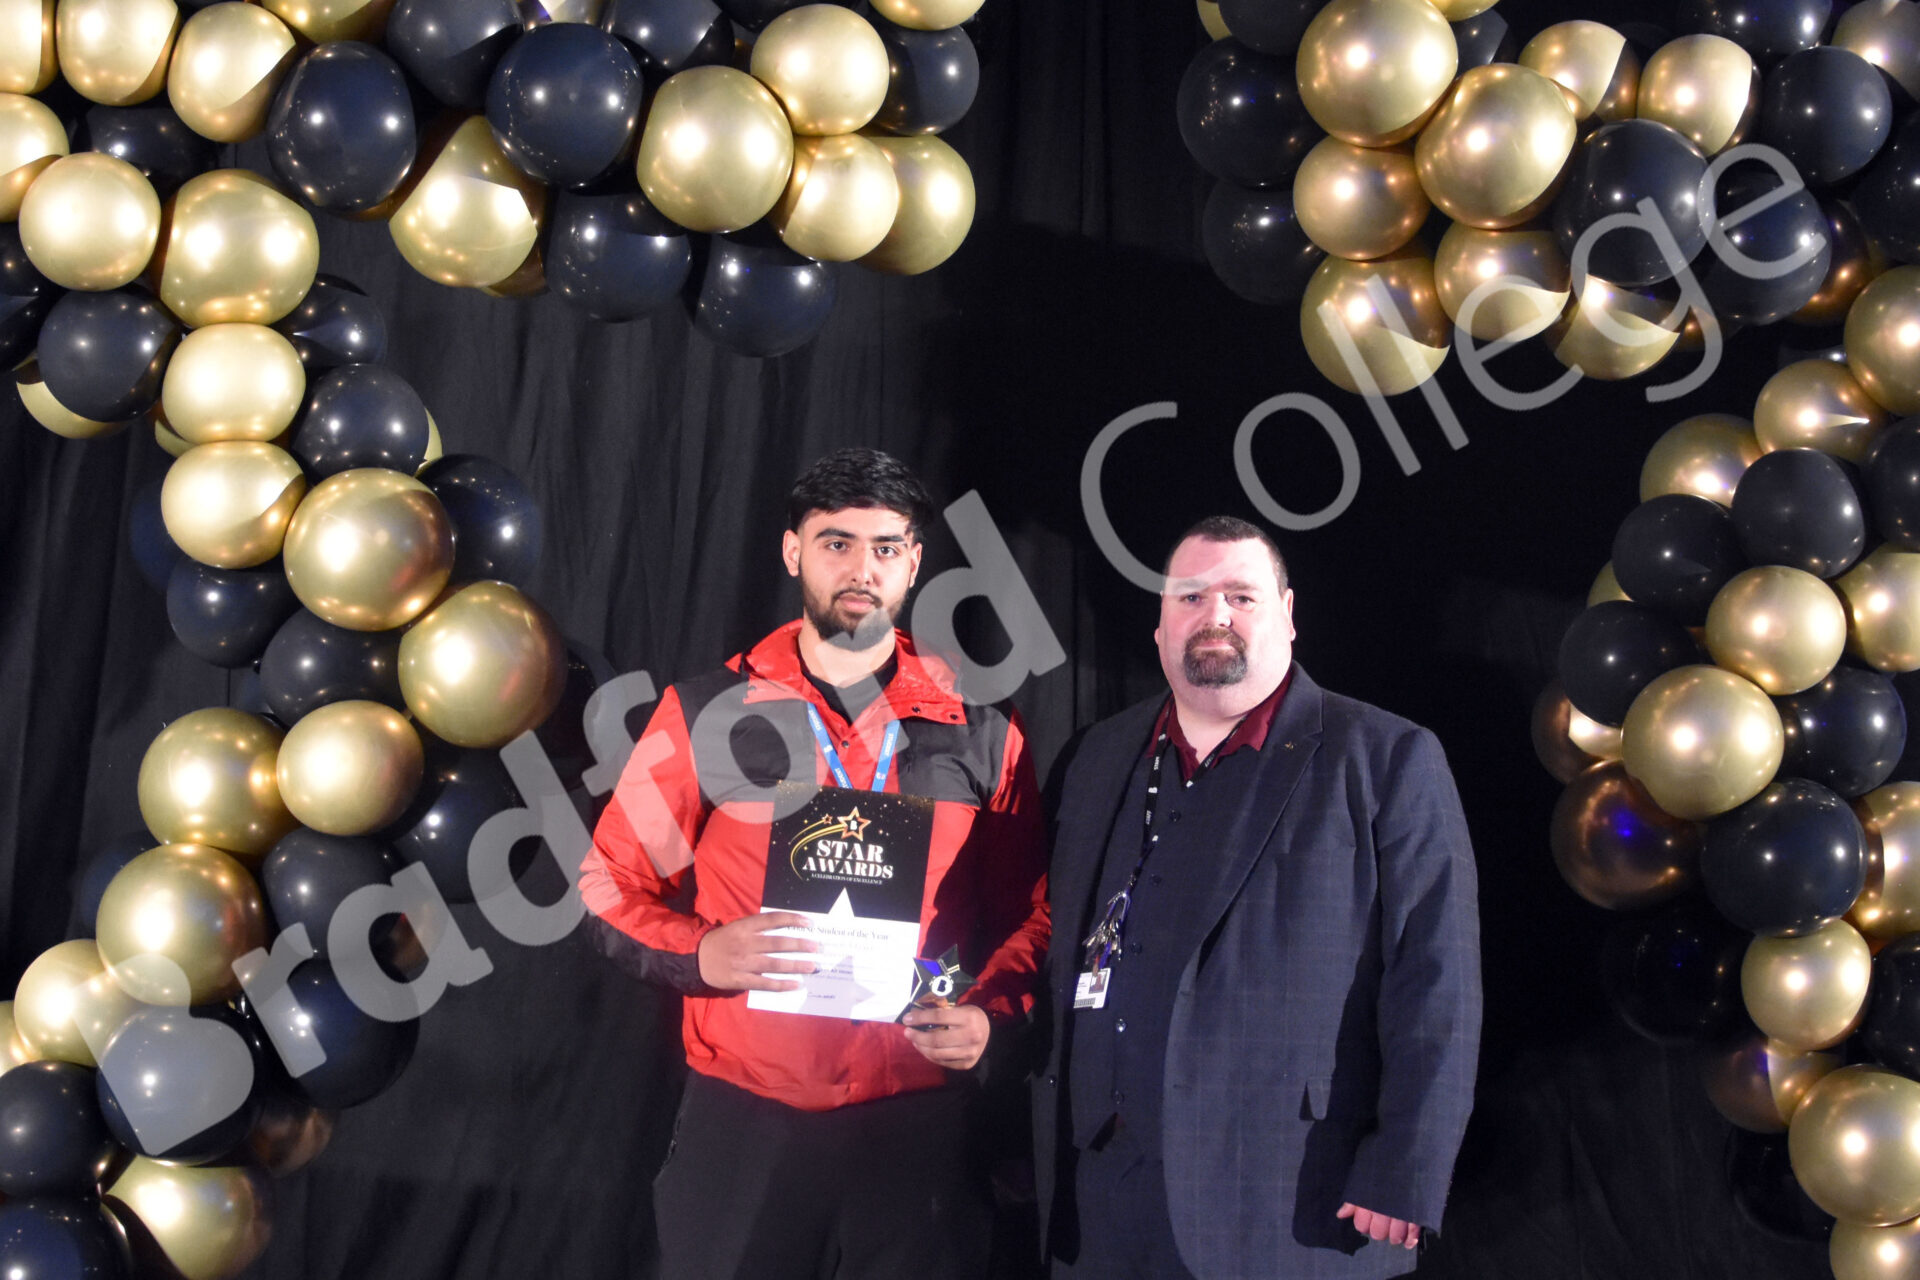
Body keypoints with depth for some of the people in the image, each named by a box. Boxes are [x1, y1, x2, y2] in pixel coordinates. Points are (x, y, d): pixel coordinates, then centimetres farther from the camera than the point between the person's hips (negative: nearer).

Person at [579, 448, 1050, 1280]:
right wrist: (700, 955, -14)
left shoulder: (981, 735, 5)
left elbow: (1027, 911, 9)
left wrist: (991, 1010, -9)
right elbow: (614, 883, 5)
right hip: (740, 1120, 0)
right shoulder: (706, 714, 2)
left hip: (915, 1120, 1)